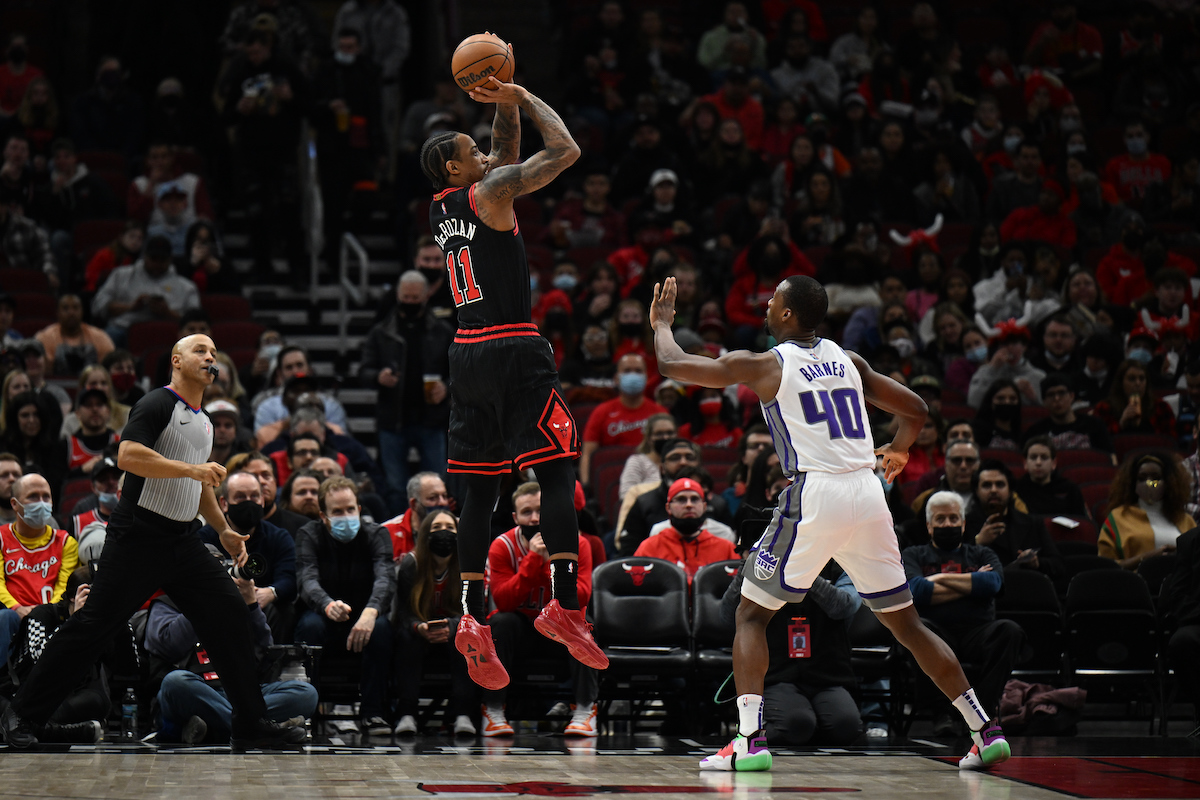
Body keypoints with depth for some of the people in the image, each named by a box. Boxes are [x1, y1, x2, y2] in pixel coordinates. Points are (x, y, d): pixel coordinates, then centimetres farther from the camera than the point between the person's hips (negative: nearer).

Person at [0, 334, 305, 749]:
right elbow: (128, 455, -23)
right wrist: (191, 468, -24)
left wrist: (224, 529, 25)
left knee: (230, 615, 0)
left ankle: (251, 725, 6)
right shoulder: (158, 404, -8)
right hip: (138, 538, -8)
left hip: (183, 540, 8)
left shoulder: (204, 422, 19)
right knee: (93, 623, -9)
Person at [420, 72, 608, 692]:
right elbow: (565, 151, -8)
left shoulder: (440, 208, 15)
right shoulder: (488, 193, -7)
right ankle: (564, 604, -19)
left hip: (468, 354, 8)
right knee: (559, 472, -8)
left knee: (480, 489, 9)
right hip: (514, 350, -8)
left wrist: (506, 105, 18)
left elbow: (505, 154, 29)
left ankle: (472, 618, 4)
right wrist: (522, 97, 3)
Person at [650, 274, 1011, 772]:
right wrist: (899, 449, 42)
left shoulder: (764, 366, 3)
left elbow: (672, 364, 9)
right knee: (905, 622, 16)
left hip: (814, 496, -5)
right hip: (868, 493, 5)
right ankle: (986, 731, 13)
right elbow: (915, 409, 21)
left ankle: (750, 740, -8)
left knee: (751, 615, 8)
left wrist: (661, 323, 30)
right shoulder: (848, 361, 16)